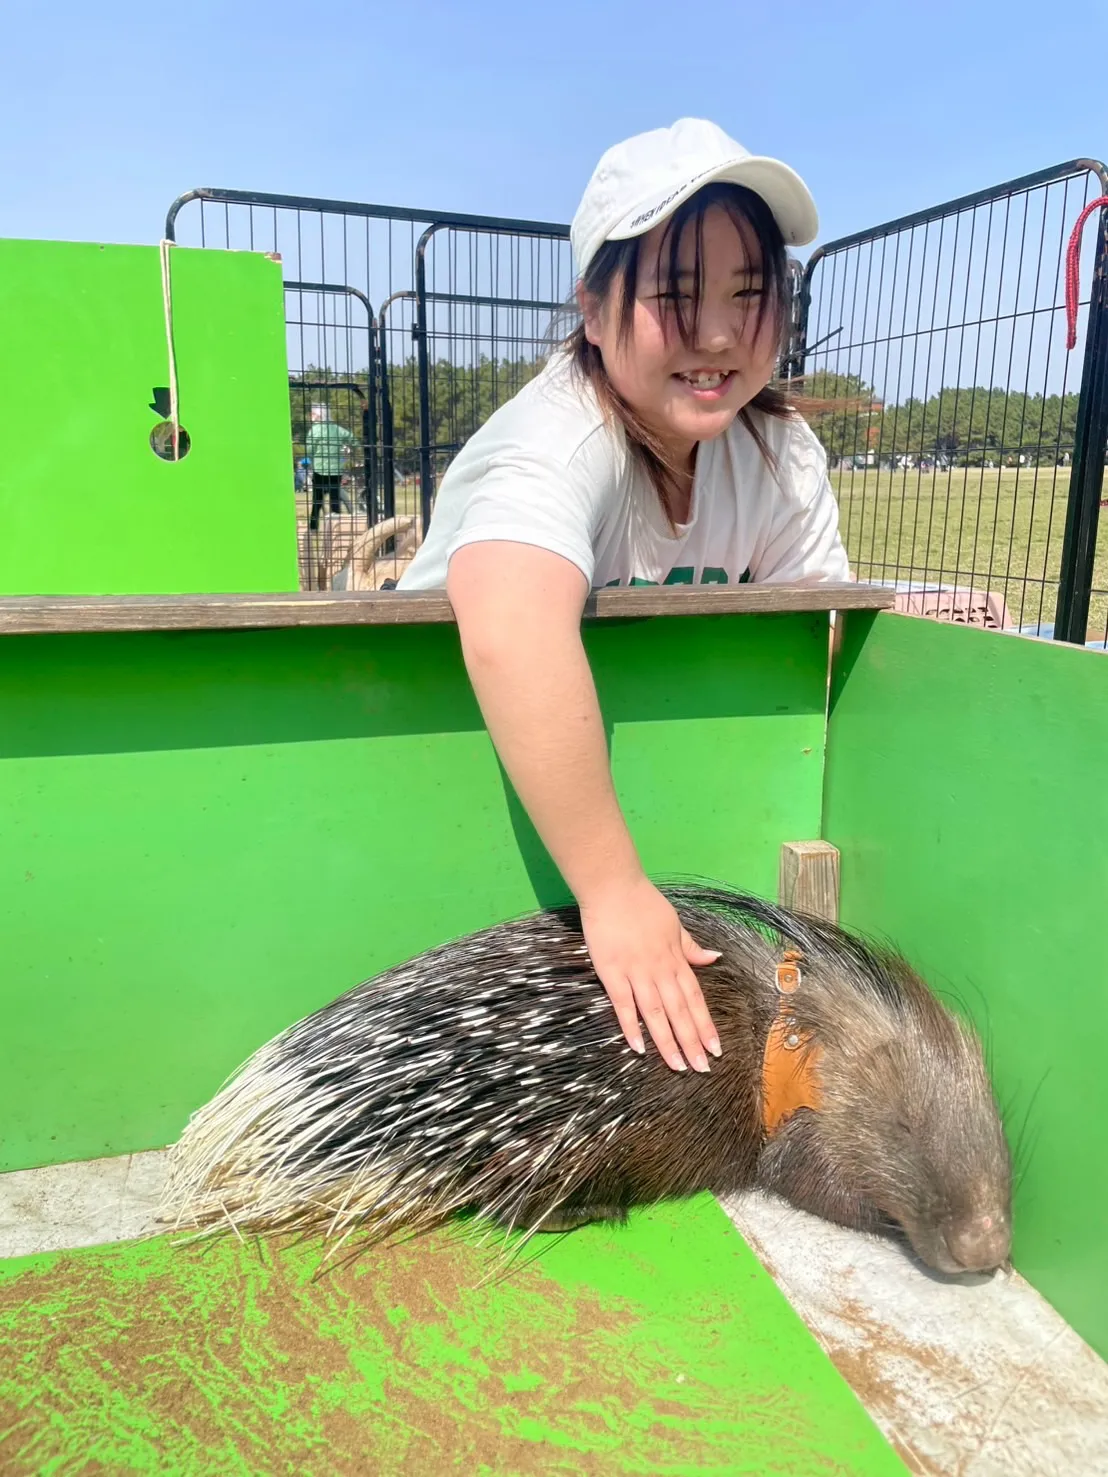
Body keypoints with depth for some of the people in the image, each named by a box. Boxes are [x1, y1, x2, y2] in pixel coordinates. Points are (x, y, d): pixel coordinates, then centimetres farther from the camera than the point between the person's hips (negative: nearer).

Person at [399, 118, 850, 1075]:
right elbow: (511, 633, -50)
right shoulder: (556, 444, -32)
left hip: (640, 764, 5)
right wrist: (611, 888, -51)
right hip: (461, 757, -5)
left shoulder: (782, 453, -9)